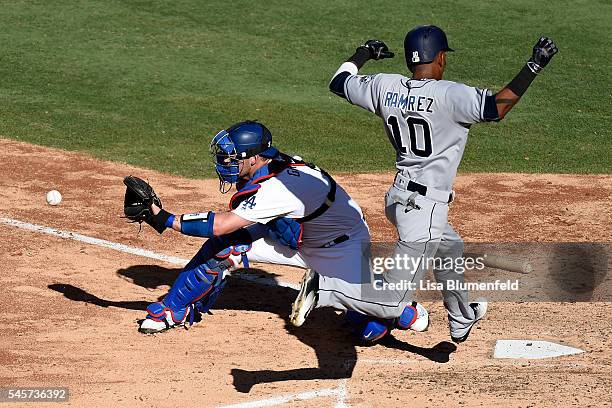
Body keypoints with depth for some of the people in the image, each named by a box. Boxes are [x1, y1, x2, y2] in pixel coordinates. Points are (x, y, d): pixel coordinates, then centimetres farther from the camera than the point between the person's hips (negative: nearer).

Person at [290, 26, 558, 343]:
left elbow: (338, 83, 12)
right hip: (424, 209, -9)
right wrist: (534, 66, -18)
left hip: (399, 198, 9)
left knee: (450, 248, 38)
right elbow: (497, 108, -25)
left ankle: (461, 321, 57)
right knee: (391, 303, -2)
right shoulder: (448, 94, -20)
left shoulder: (385, 86, -2)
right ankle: (324, 287, -11)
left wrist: (363, 53, 29)